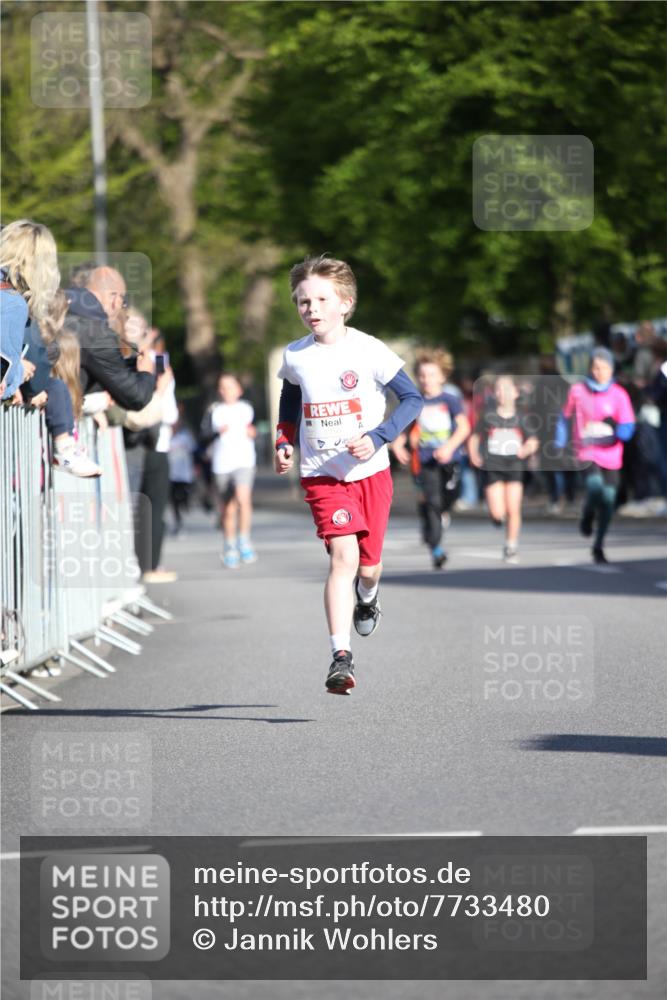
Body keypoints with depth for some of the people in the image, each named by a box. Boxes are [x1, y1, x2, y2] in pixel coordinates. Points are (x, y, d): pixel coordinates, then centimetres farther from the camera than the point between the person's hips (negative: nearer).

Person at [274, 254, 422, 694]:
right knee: (343, 554, -18)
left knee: (369, 564, 10)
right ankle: (342, 656, -21)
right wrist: (284, 443, 9)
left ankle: (367, 595, 50)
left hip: (370, 471, 0)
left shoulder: (369, 351, -10)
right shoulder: (295, 357, -1)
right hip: (323, 475, 0)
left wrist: (377, 437, -17)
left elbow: (413, 399, -4)